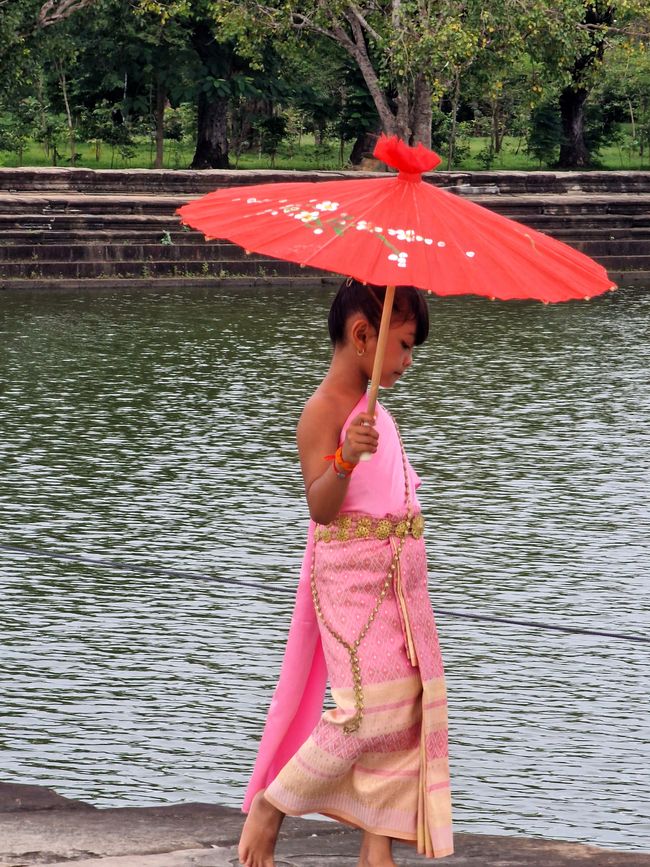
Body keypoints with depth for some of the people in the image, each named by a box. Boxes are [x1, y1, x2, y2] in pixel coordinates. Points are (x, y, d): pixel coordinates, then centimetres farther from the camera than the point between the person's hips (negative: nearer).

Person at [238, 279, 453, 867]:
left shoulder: (373, 412, 13)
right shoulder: (323, 411, -13)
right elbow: (321, 507, -23)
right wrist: (345, 459, -41)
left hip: (397, 579, 9)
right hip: (353, 578, -9)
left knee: (406, 709, 4)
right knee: (372, 713, -14)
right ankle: (267, 808, 2)